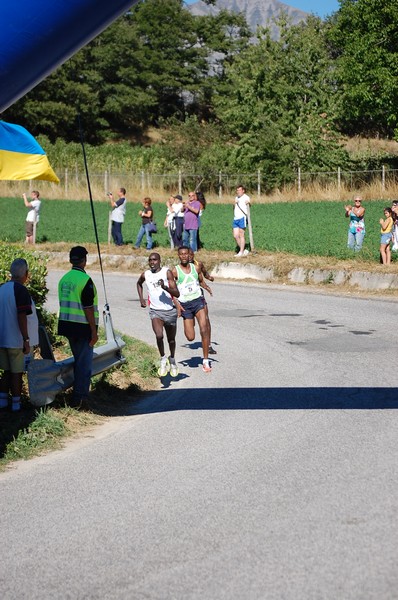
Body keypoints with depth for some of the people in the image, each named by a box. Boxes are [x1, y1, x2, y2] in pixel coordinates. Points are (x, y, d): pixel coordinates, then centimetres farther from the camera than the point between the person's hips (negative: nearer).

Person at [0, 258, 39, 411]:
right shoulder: (21, 290, -17)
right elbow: (21, 317, -22)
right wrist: (26, 340, -19)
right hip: (17, 340, -7)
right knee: (17, 373, 2)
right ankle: (16, 403, 8)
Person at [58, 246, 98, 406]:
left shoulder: (64, 279, 8)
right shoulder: (85, 280, -16)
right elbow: (88, 308, -18)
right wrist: (94, 331, -13)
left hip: (67, 325, 7)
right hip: (82, 326, -7)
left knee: (78, 359, 20)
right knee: (85, 362, 0)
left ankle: (80, 392, 27)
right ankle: (79, 396, 0)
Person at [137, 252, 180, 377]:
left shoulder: (167, 272, -10)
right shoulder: (145, 275, -1)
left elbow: (177, 294, -15)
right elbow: (139, 284, 26)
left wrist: (165, 287, -32)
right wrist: (141, 299, 13)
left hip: (169, 310, 0)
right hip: (155, 311, 0)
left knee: (171, 339, 15)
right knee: (159, 336, -24)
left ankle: (172, 360, 42)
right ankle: (163, 359, -1)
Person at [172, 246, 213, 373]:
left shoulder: (195, 268, 6)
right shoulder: (175, 271, -3)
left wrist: (206, 287, -1)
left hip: (198, 301, 1)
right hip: (185, 304, -1)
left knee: (204, 329, -17)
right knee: (190, 337, -2)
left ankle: (206, 361, -10)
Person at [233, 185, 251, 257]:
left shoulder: (246, 197, -4)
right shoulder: (236, 198, 19)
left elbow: (249, 204, -20)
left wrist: (248, 203, -43)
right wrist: (234, 204, 2)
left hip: (242, 218, -8)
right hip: (236, 219, 8)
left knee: (241, 235, -5)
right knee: (235, 236, 5)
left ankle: (241, 252, 1)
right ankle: (244, 250, 15)